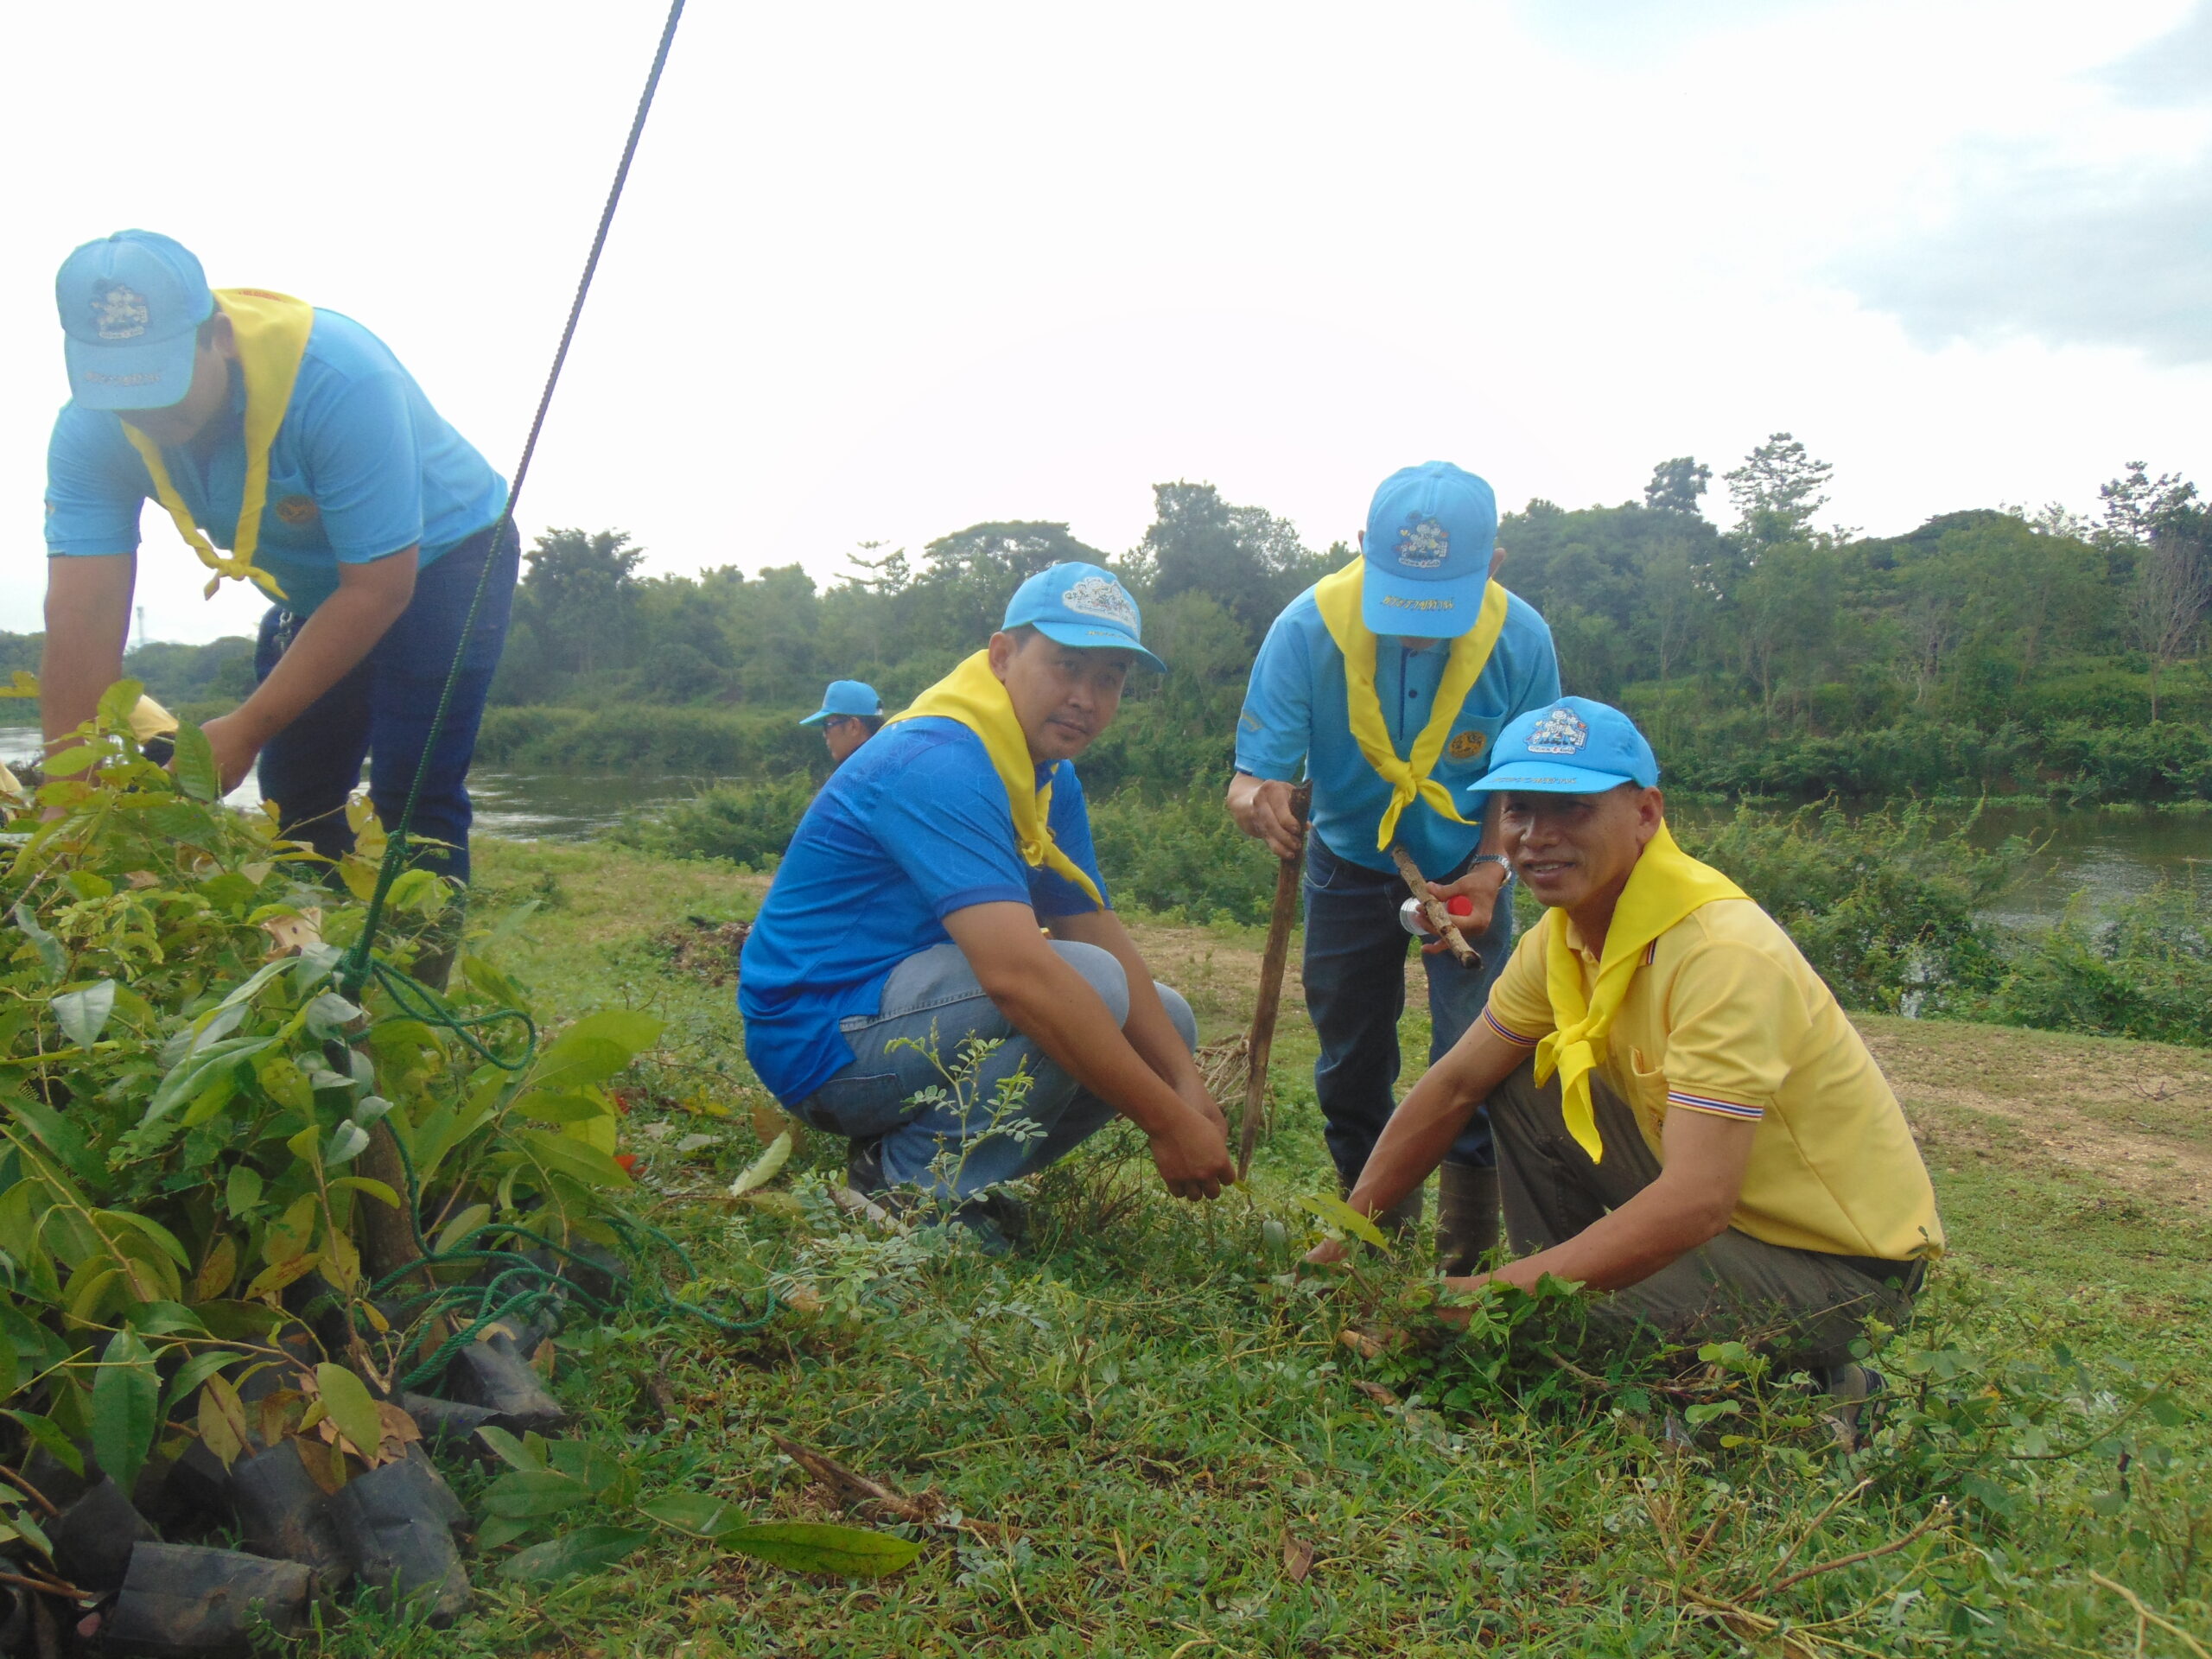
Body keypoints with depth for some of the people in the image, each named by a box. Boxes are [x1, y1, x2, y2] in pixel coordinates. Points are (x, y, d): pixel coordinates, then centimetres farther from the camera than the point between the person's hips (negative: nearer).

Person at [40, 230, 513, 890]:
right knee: (294, 804, 6)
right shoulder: (90, 429, -20)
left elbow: (378, 589, -32)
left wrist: (247, 731, -32)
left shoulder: (341, 381, -36)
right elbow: (82, 617, -25)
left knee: (413, 802, -18)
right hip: (310, 586, 6)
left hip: (439, 558, -5)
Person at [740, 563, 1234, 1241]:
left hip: (909, 1017, 10)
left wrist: (1187, 1087, -9)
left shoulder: (1051, 776, 8)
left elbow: (1101, 933, 5)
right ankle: (910, 1186, -12)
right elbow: (1016, 973, -35)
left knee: (1166, 1020, 7)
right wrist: (1168, 1122, -32)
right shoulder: (939, 762, -24)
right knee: (1093, 985, -27)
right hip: (823, 1036, -10)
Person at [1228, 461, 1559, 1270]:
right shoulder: (1308, 627, -28)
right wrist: (1256, 797, -50)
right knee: (1349, 1066, 10)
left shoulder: (1520, 640, -24)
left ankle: (1468, 1252, 6)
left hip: (1466, 866, -1)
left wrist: (1492, 868, -27)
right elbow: (1251, 773, -25)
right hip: (1350, 863, 1)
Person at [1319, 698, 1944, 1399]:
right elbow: (1455, 1084, 5)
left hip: (1841, 1262, -8)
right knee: (1519, 1089, 1)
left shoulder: (1724, 952, -30)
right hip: (1716, 1197, 8)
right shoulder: (1563, 934, -4)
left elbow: (1695, 1205, -35)